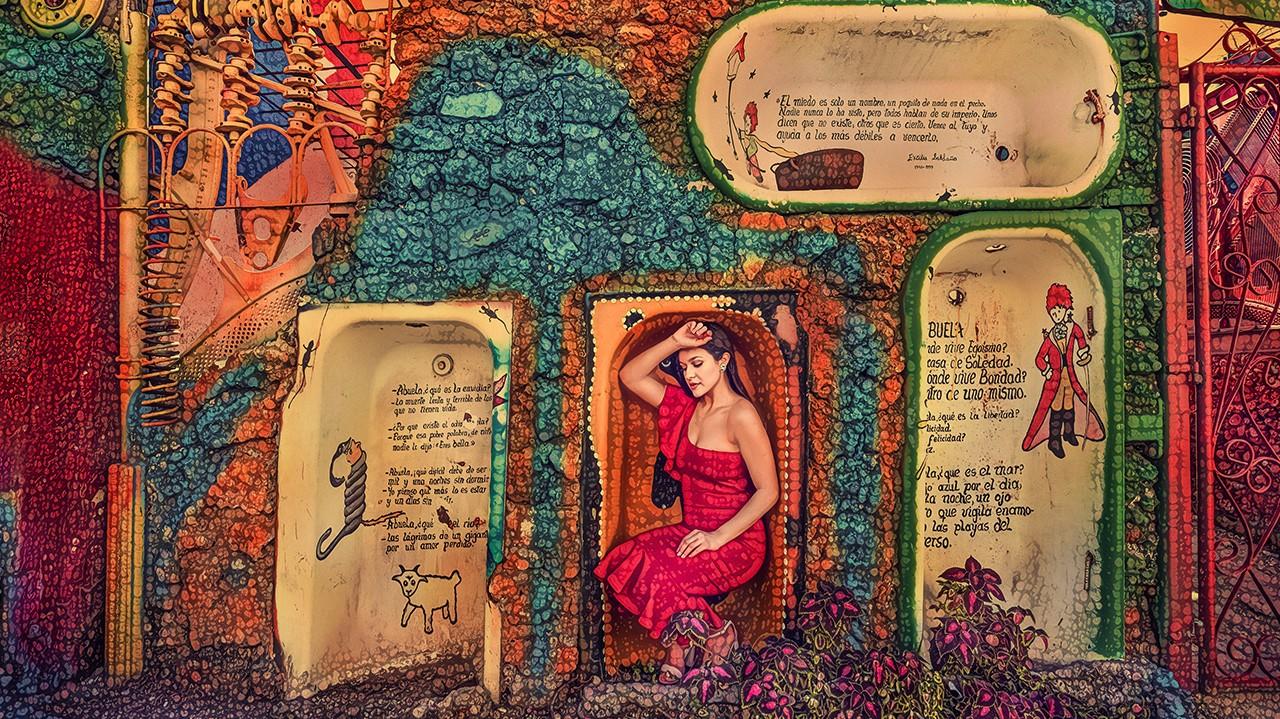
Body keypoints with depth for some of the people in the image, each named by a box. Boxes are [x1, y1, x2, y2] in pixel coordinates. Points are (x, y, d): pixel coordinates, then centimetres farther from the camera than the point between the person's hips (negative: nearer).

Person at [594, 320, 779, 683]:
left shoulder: (741, 415, -14)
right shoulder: (687, 406, 7)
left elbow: (768, 491, -16)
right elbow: (629, 376, 7)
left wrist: (718, 537, -22)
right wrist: (674, 342, -6)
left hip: (736, 542, -6)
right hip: (691, 530, 7)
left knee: (656, 575, -28)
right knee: (620, 564, -19)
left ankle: (719, 633, -2)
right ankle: (677, 649, -4)